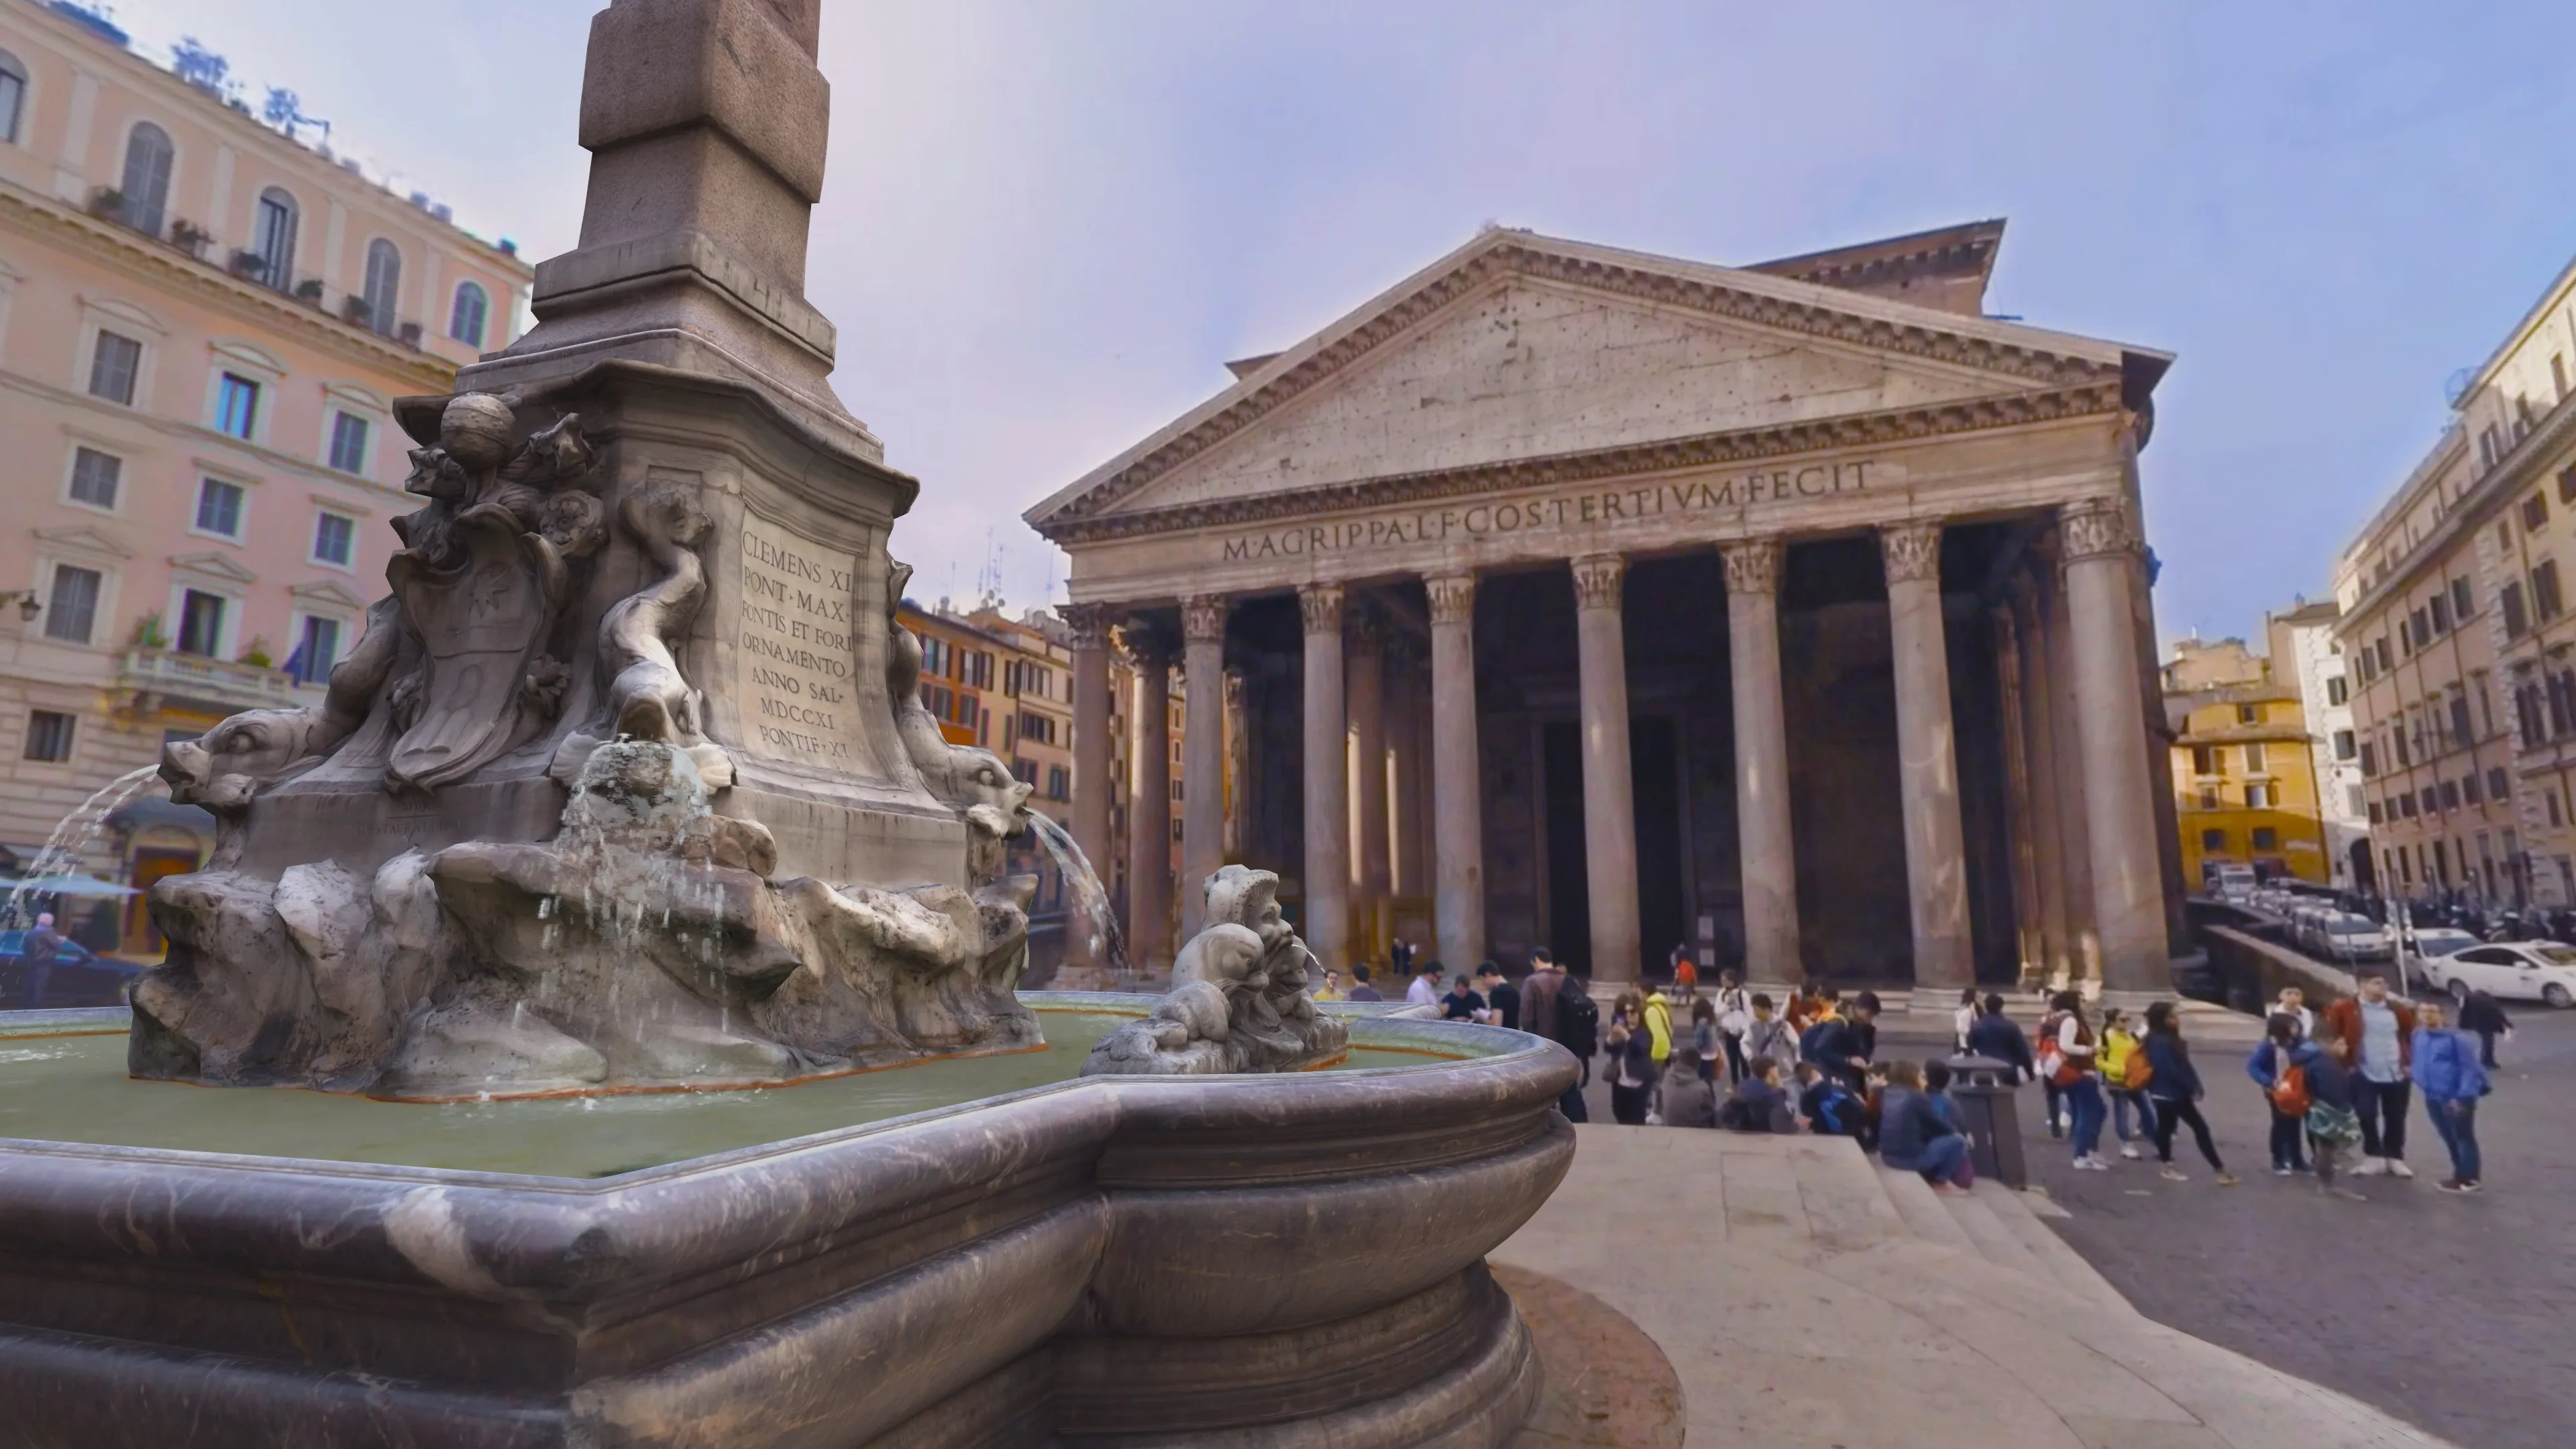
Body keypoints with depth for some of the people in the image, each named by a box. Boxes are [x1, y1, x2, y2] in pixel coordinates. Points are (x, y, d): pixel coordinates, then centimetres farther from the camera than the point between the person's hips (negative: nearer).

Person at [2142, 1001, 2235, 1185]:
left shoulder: (2171, 1040, 11)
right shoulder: (2159, 1042, -20)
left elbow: (2183, 1066, 10)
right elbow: (2170, 1070, -23)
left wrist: (2194, 1087, 0)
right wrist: (2191, 1088, -14)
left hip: (2179, 1093, 9)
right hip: (2166, 1094, -9)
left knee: (2201, 1128, 8)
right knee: (2166, 1128, 6)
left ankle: (2220, 1170, 12)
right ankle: (2166, 1167, 23)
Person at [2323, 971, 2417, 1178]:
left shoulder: (2398, 1010, 6)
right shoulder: (2346, 1009, -6)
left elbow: (2413, 1036, 17)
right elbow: (2331, 1034, -3)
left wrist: (2410, 1063, 10)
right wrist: (2343, 1061, -7)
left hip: (2397, 1076, 3)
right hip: (2364, 1075, -3)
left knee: (2396, 1119, 11)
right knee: (2367, 1117, -3)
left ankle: (2395, 1159, 24)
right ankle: (2373, 1158, 10)